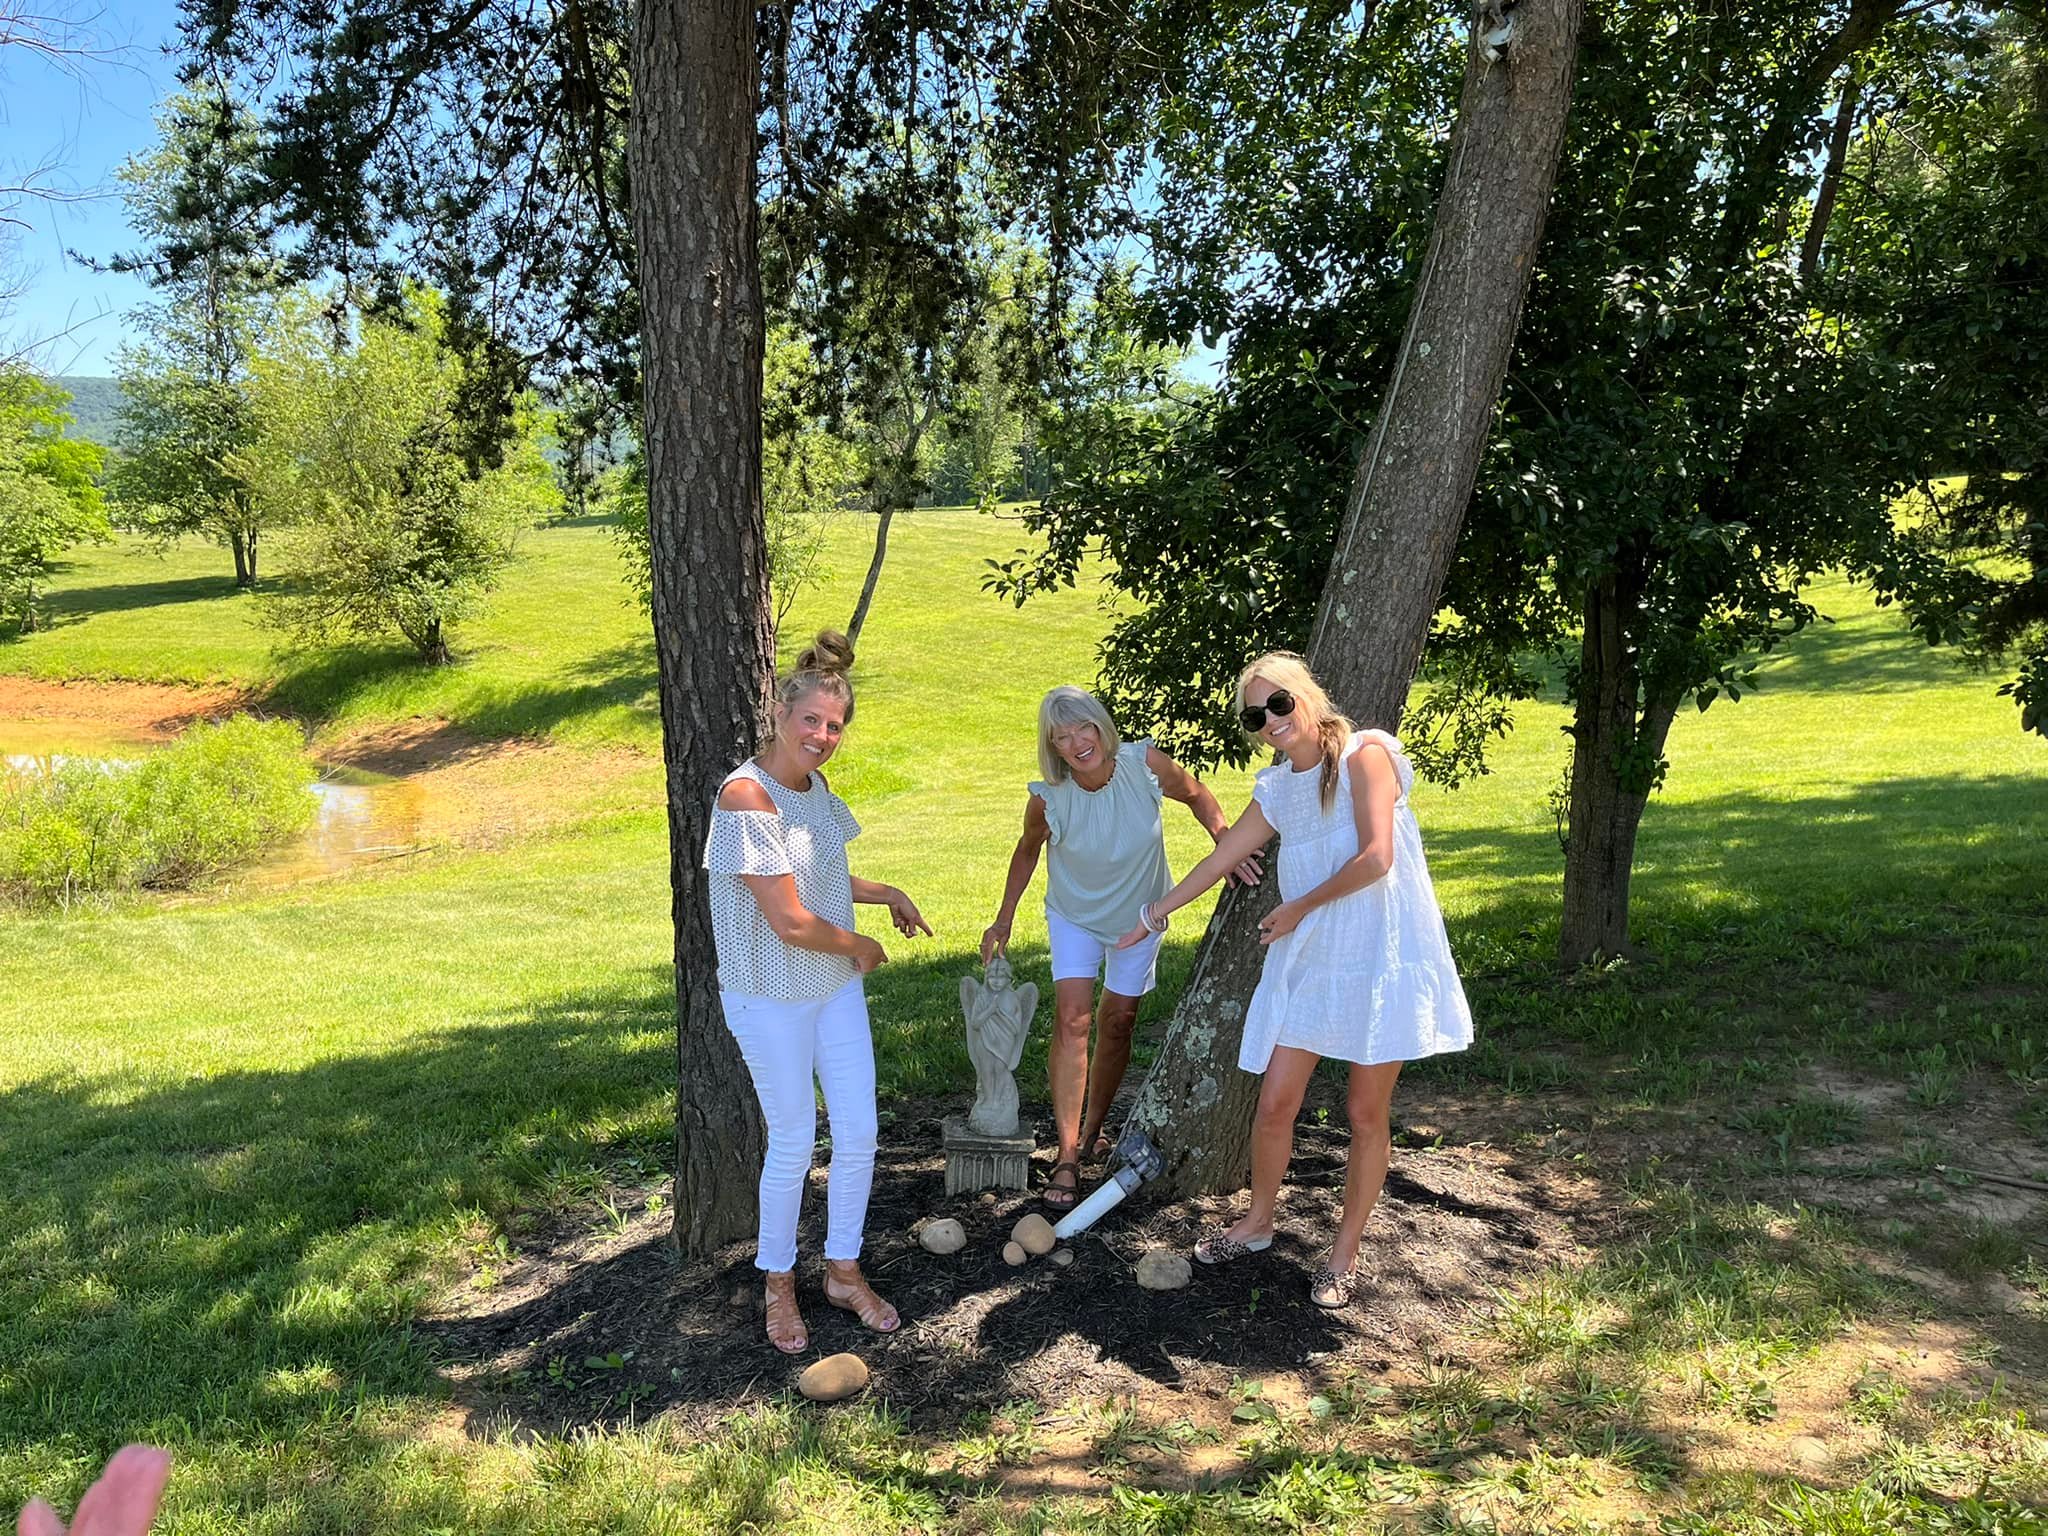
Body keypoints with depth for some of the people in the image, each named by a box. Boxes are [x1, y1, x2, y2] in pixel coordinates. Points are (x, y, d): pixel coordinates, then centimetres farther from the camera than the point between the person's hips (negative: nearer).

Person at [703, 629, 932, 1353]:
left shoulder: (813, 783, 1)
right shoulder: (747, 796, -25)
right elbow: (789, 921, -25)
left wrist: (885, 893, 8)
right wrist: (860, 947, -9)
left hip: (836, 985, 7)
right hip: (772, 997, -7)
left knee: (858, 1133, 10)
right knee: (793, 1143, 6)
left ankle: (844, 1271, 30)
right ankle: (779, 1283, 29)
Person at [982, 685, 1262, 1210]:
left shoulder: (1144, 764, -26)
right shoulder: (1048, 798, -25)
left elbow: (1197, 795, -6)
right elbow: (1028, 850, -3)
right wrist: (1004, 919, -2)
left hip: (1139, 914, 1)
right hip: (1075, 915, -1)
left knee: (1116, 1022, 11)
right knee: (1072, 1017, -16)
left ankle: (1092, 1129, 31)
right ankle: (1067, 1157, -12)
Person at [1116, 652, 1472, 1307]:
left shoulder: (1365, 754, -9)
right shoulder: (1275, 788, 10)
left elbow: (1376, 857, -18)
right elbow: (1220, 858, 21)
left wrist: (1300, 907, -7)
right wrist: (1155, 913, 28)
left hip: (1382, 956, -5)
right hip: (1308, 960, 5)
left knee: (1366, 1113, 4)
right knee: (1275, 1102, 5)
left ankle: (1345, 1252, 20)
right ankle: (1258, 1222, 27)